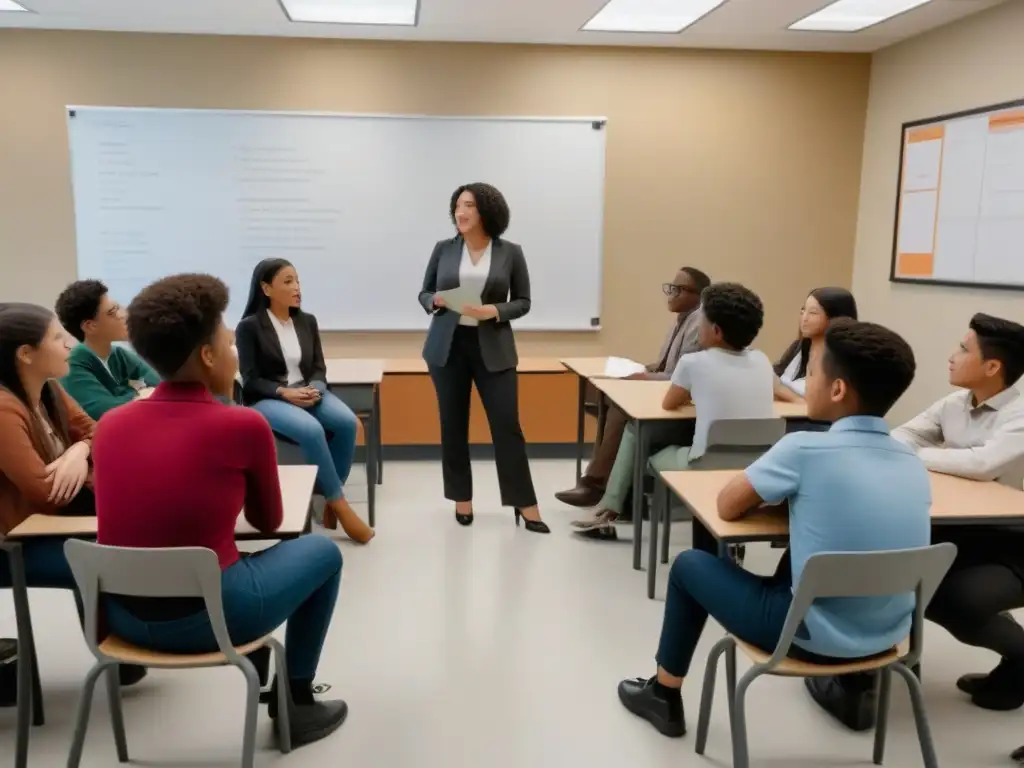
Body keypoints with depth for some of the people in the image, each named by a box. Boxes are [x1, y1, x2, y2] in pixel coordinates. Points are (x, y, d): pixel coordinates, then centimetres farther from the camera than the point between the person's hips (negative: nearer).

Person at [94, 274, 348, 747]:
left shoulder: (110, 424, 0)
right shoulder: (244, 426, -14)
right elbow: (267, 523, 4)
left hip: (123, 616, 6)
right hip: (205, 616, -6)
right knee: (322, 552, 19)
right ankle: (296, 703, 26)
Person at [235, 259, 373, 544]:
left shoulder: (307, 321, 10)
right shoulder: (249, 327, -5)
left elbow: (319, 369, 8)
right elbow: (251, 380, -7)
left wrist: (313, 389, -15)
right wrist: (285, 393, -23)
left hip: (307, 393, 5)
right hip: (267, 400, -5)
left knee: (347, 422, -26)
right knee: (311, 430, -35)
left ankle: (331, 500, -12)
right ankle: (340, 504, -20)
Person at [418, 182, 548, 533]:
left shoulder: (510, 252, 0)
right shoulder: (443, 249, 3)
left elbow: (523, 302, 2)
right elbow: (423, 293, 10)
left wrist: (494, 311, -16)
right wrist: (435, 302, -13)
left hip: (492, 348, -2)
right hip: (447, 346, 2)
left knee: (507, 425, -3)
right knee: (453, 425, 7)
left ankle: (526, 505, 5)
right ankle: (462, 499, 21)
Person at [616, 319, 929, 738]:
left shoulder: (804, 449, -19)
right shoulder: (912, 463, -2)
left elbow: (728, 506, -7)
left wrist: (772, 489, 12)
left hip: (815, 636, -6)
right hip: (888, 636, 6)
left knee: (690, 565, 15)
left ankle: (663, 696, 29)